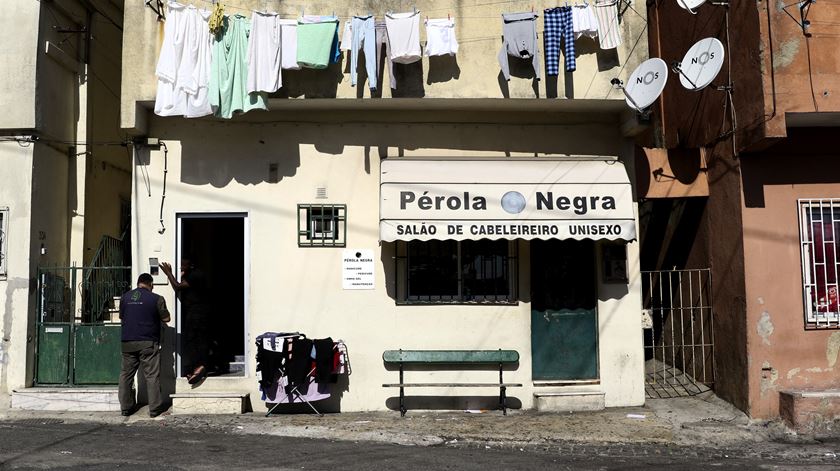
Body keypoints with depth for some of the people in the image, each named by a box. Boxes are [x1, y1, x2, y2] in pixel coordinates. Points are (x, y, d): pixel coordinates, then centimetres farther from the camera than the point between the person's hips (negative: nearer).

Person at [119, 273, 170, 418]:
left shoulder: (125, 297, 6)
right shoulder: (156, 299, -6)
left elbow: (121, 318, 17)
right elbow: (166, 318, -1)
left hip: (127, 342, 4)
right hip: (148, 342, -4)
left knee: (126, 374, 13)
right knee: (152, 375, 0)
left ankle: (126, 407, 17)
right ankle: (155, 408, 2)